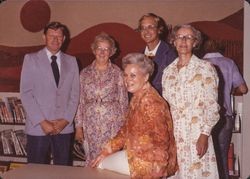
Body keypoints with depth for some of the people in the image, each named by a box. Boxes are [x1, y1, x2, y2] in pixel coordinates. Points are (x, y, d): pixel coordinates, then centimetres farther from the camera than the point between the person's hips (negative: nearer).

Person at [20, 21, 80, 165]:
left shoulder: (71, 61, 12)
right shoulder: (31, 59, 4)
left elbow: (75, 94, 8)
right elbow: (26, 93, -3)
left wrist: (65, 120, -5)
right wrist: (42, 122, -10)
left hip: (65, 127, 2)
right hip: (38, 127, -2)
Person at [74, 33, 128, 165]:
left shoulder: (117, 73, 1)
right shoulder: (85, 73, 7)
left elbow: (123, 101, 2)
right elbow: (80, 101, 9)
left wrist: (123, 127, 0)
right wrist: (78, 126, 6)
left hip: (112, 124, -2)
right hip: (90, 125, 2)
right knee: (91, 161, 5)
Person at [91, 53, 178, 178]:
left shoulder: (150, 102, -21)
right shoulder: (137, 98, 5)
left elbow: (160, 141, -22)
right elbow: (126, 130, 10)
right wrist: (106, 151, 3)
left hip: (152, 161, -8)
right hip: (138, 155, 8)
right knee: (100, 163, 10)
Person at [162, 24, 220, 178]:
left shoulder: (205, 68, -4)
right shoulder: (168, 71, 10)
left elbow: (212, 106, -7)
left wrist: (204, 135, -14)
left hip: (196, 134, -4)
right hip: (172, 135, 4)